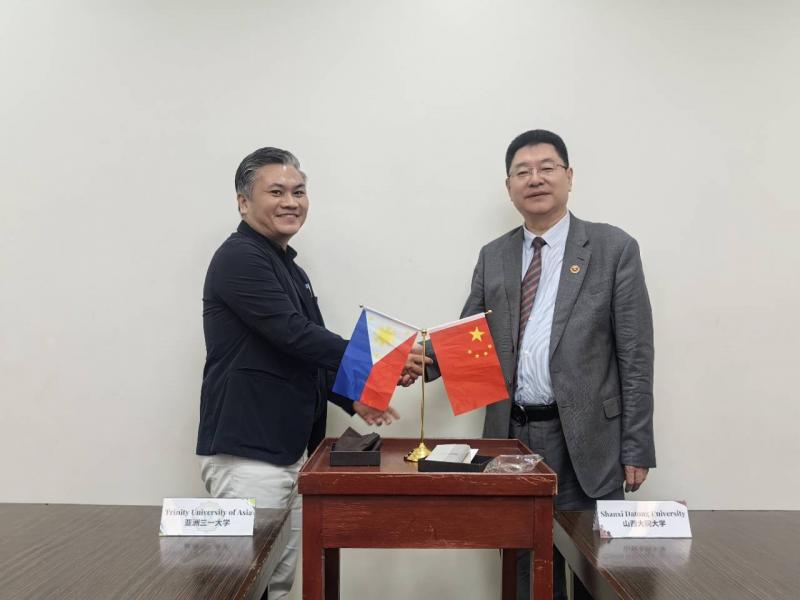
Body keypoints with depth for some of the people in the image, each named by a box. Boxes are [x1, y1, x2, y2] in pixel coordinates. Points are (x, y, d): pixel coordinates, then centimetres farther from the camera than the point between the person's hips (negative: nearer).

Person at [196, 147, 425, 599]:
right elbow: (295, 336, -22)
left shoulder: (292, 270, 16)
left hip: (291, 453, 9)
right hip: (246, 455, -8)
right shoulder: (239, 258, -12)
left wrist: (353, 397, 8)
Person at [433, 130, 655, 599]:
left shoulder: (614, 248, -3)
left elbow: (635, 356, -4)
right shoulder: (493, 256, 9)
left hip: (586, 439, -3)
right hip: (512, 435, 4)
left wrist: (636, 449, -6)